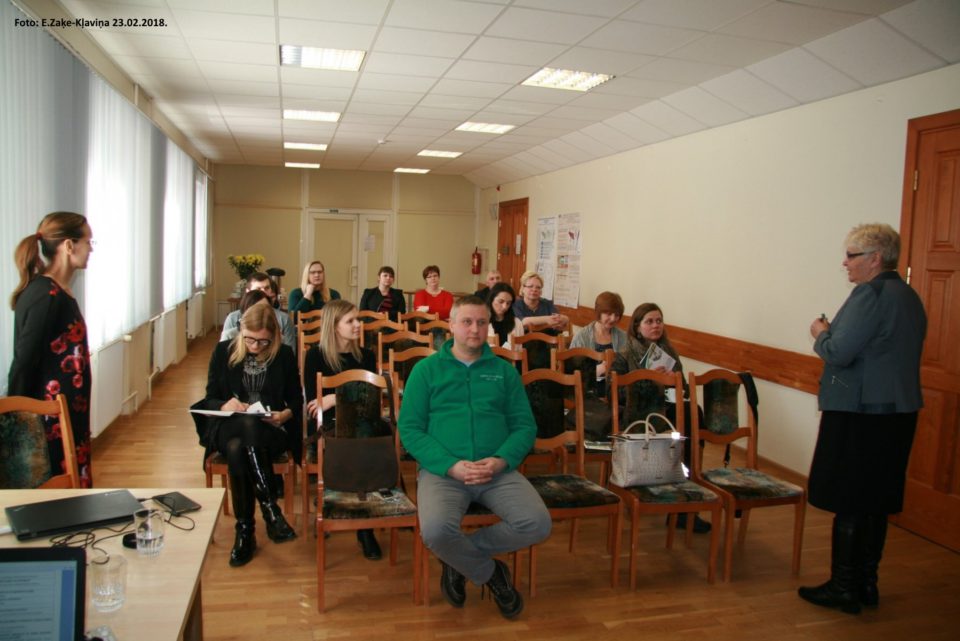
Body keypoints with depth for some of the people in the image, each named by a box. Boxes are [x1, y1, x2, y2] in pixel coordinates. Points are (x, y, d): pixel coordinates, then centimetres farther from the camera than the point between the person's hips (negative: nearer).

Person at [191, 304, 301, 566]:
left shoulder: (284, 355, 4)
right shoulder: (224, 351, 6)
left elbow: (296, 399, 9)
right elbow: (210, 398, 7)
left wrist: (285, 414, -14)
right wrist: (225, 405, -16)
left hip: (270, 429, -1)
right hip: (227, 427, 1)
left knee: (238, 448, -36)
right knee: (235, 448, -37)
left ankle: (245, 532, -29)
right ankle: (270, 508, -30)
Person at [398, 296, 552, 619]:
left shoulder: (504, 371, 15)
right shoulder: (426, 369, 8)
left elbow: (525, 426, 10)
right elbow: (410, 429, 0)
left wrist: (501, 460, -11)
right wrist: (451, 465, -14)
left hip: (498, 471, 3)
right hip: (441, 470, -2)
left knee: (538, 524, -22)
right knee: (436, 531, -32)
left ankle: (459, 555, 3)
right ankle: (489, 573, 2)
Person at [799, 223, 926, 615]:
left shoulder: (871, 294, -16)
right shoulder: (909, 297, 14)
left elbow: (839, 353, -22)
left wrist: (821, 334, -2)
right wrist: (833, 335, 13)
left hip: (860, 414, -9)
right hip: (899, 410, 9)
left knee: (849, 505, 1)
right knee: (876, 503, 15)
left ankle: (843, 589, 10)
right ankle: (867, 584, 25)